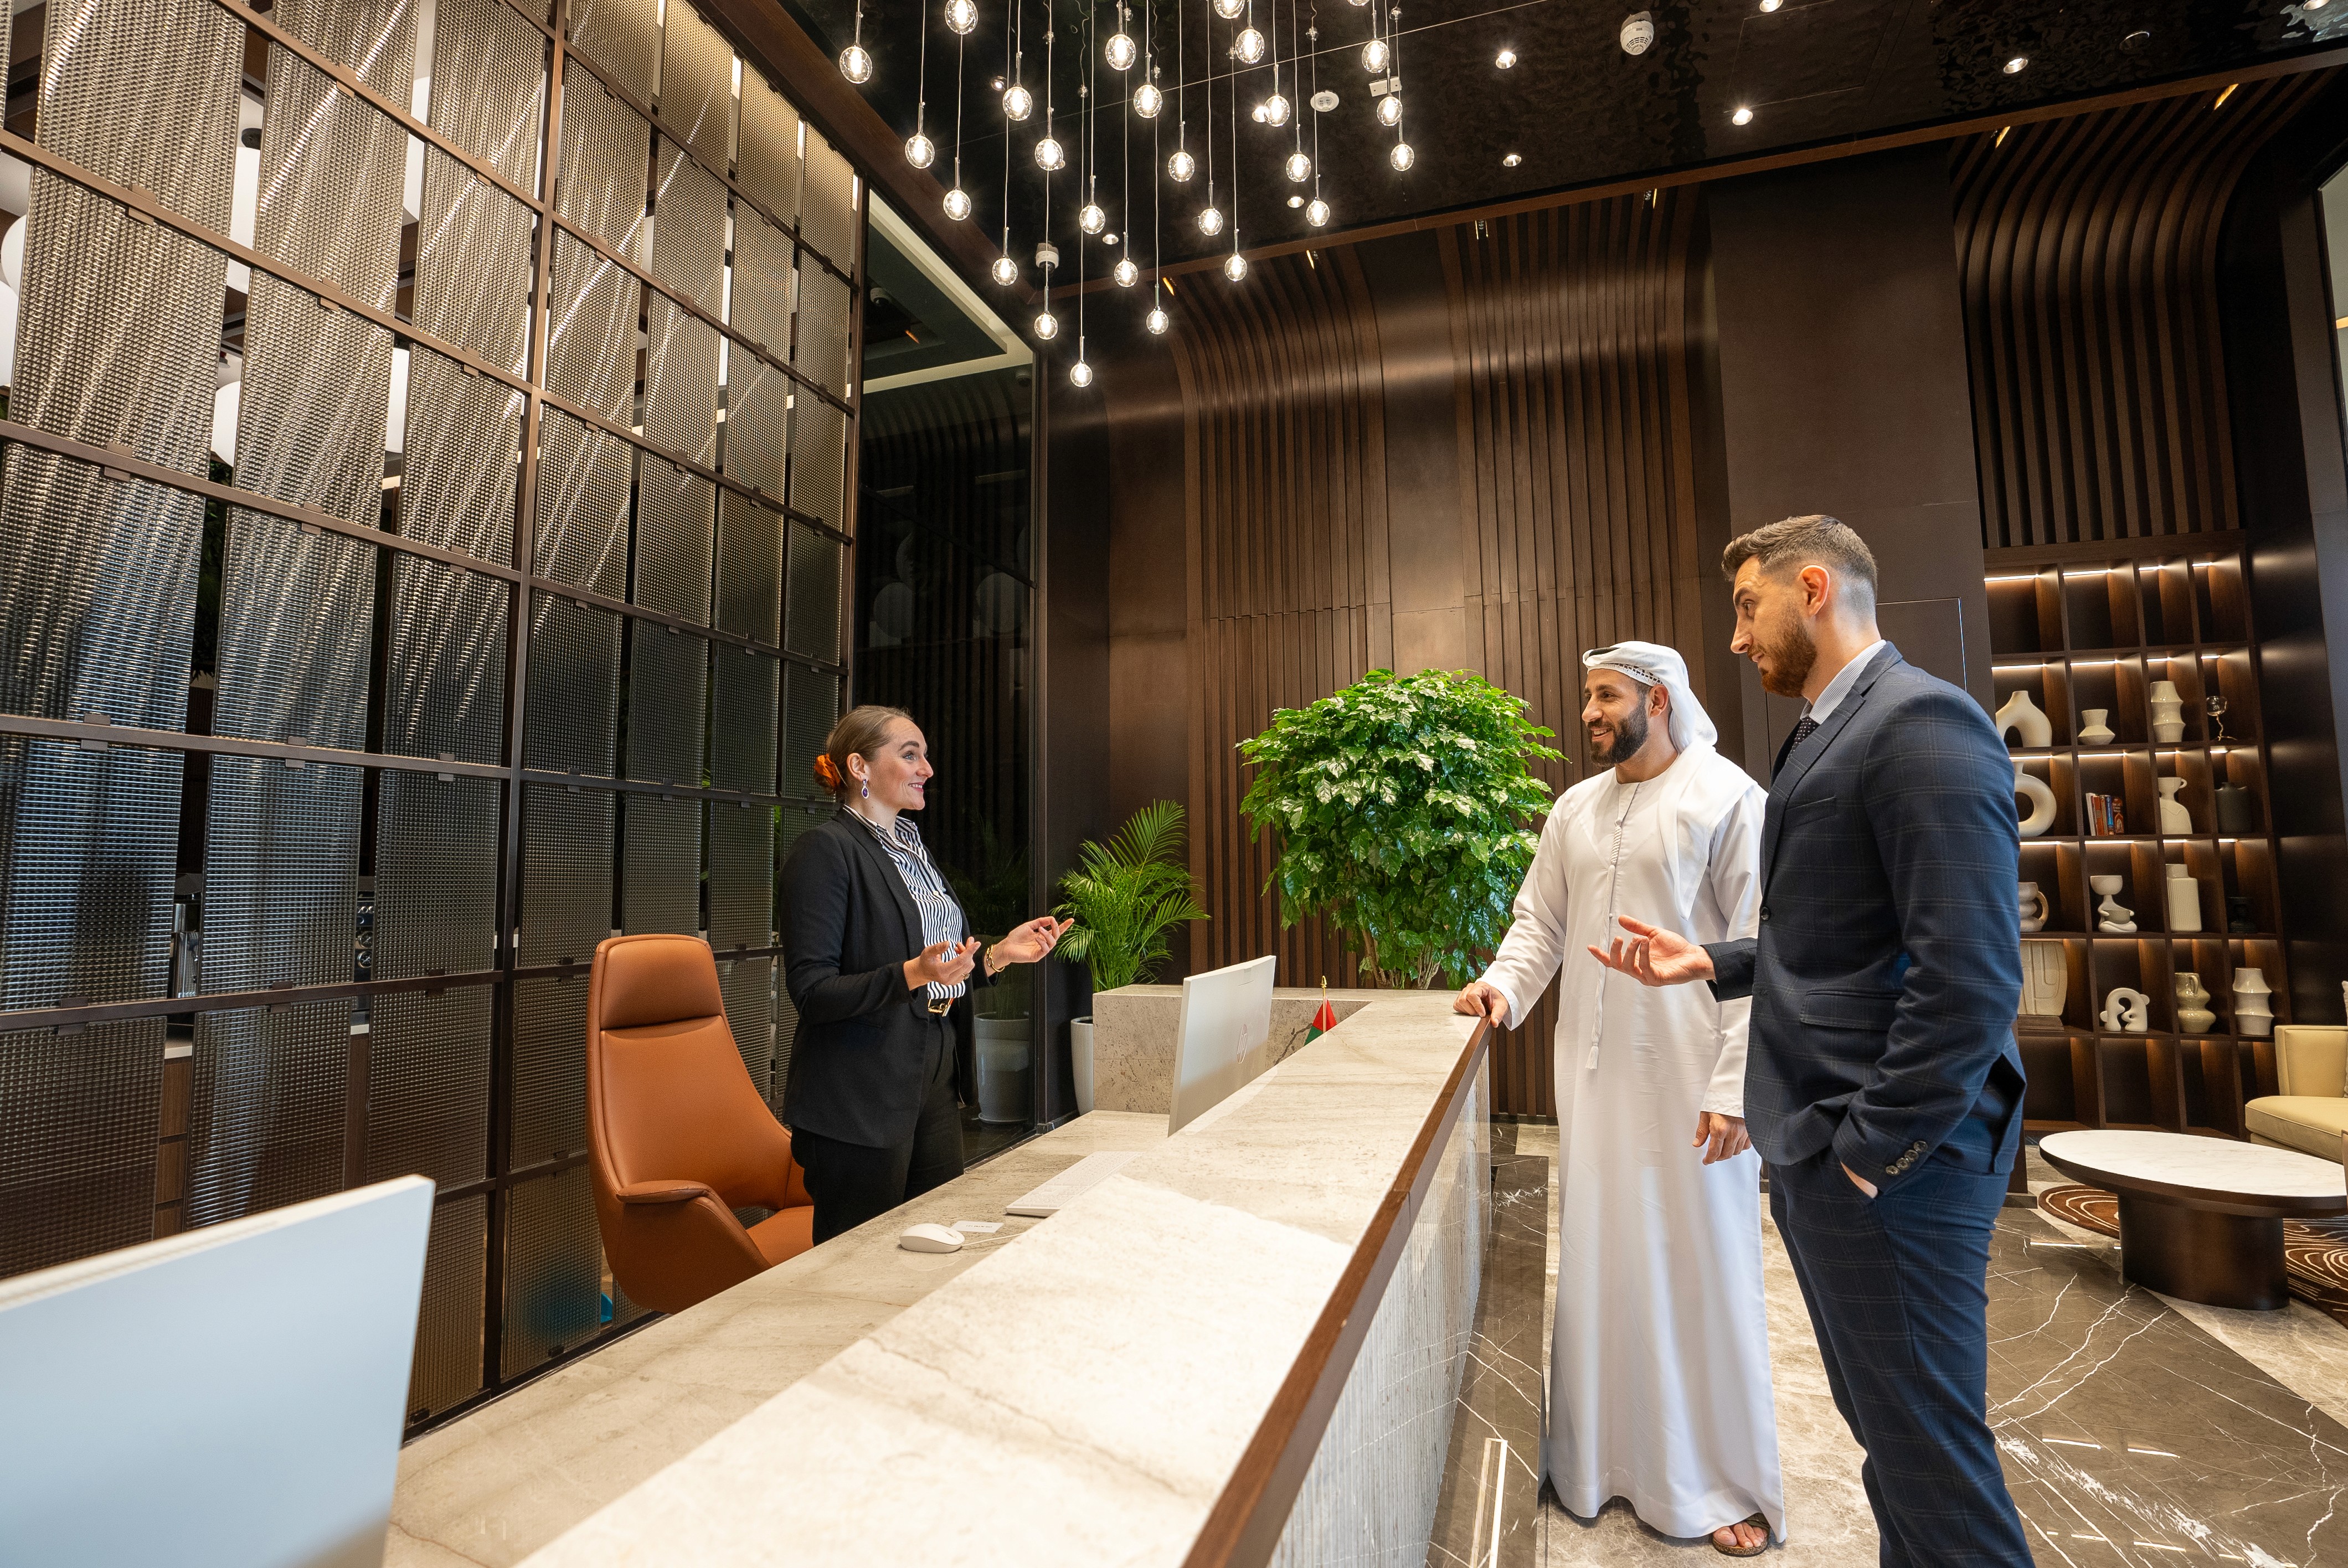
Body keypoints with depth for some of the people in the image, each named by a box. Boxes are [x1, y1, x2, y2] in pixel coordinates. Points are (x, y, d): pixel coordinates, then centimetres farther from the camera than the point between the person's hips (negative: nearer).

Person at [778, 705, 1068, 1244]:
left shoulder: (911, 849, 15)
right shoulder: (826, 848, -11)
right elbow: (812, 991, -17)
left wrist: (999, 954, 5)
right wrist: (912, 975, -29)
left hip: (933, 1086, 8)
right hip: (860, 1103, -8)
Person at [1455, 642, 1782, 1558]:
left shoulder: (1728, 798, -6)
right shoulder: (1575, 810, 10)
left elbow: (1758, 954, -10)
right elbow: (1540, 922, 13)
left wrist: (1734, 1087, -14)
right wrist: (1506, 985, -6)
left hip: (1690, 1081, -4)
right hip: (1595, 1072, 5)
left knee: (1702, 1267, 7)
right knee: (1599, 1262, 13)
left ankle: (1725, 1484, 27)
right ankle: (1602, 1458, 30)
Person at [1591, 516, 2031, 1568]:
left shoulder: (1922, 722, -15)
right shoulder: (1826, 736, 16)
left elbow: (1971, 974, -22)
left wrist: (1875, 1152, -19)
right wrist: (1711, 964, 9)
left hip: (1884, 1163, -9)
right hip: (1812, 1145, 9)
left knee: (1927, 1449, 4)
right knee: (1884, 1427, 21)